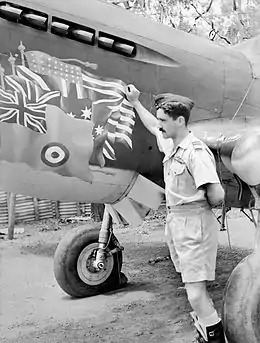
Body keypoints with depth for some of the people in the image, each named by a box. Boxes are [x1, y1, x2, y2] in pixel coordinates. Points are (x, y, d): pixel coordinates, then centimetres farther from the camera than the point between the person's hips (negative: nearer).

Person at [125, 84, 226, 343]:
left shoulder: (196, 151, -20)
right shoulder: (170, 145, 6)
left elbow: (217, 196, -25)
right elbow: (153, 128, 29)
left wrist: (199, 207, -5)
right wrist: (135, 103, 34)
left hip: (194, 223, -9)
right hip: (174, 220, 9)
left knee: (195, 291, -9)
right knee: (192, 286, 19)